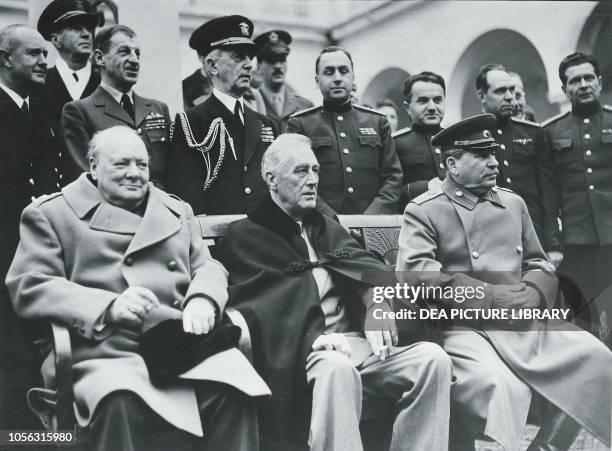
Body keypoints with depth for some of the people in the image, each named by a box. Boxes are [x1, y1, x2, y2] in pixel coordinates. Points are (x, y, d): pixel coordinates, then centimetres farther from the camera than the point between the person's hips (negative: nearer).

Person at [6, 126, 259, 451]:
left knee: (235, 388, -29)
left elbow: (208, 267, 19)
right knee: (120, 402, -38)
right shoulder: (50, 213, 12)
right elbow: (28, 288, 1)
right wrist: (108, 307, -16)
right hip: (105, 354, -3)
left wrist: (203, 299, -8)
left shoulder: (177, 211, 25)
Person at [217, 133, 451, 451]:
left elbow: (365, 266, 12)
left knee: (432, 357, -19)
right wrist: (313, 337, -22)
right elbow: (260, 304, -7)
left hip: (356, 340, 6)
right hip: (299, 351, -5)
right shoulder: (244, 236, 8)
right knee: (337, 368, -38)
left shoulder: (328, 227, 27)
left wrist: (378, 302, -11)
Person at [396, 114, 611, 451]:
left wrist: (533, 294, -5)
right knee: (495, 384, -33)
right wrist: (492, 297, -17)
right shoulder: (423, 210, 1)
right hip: (464, 325, -6)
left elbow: (540, 265, 21)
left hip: (524, 320, 6)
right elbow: (414, 273, -14)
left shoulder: (514, 202, 19)